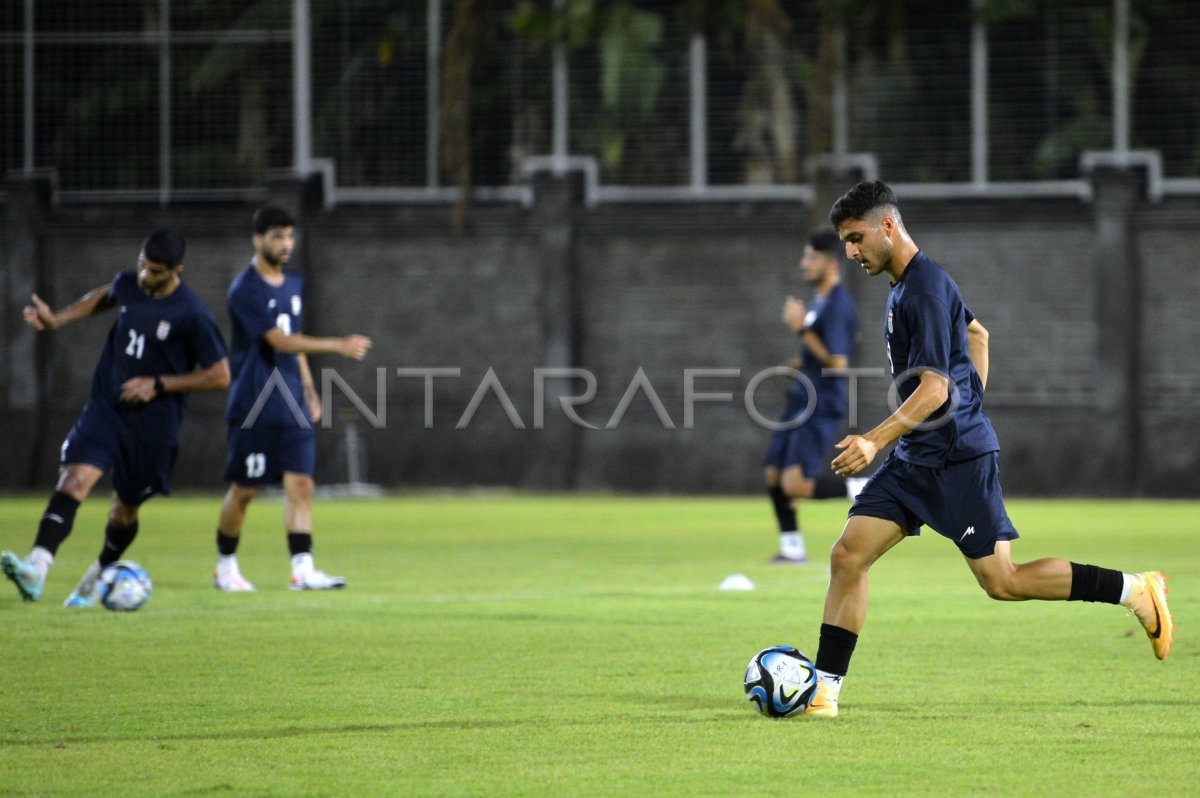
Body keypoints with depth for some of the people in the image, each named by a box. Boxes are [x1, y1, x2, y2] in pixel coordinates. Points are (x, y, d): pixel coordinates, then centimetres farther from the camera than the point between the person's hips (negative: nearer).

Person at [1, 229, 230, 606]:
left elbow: (220, 376, -12)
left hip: (153, 424, -3)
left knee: (125, 508, 11)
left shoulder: (193, 315, -17)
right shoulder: (127, 284, 0)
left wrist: (159, 384, -16)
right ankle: (36, 568, -34)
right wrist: (57, 319, 15)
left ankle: (96, 579, 39)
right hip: (105, 408, 3)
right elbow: (104, 296, 26)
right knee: (73, 480, -19)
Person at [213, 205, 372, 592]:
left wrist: (309, 390, 19)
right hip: (253, 407, -7)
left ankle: (303, 569, -8)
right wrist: (338, 345, -28)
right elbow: (279, 341, -22)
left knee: (300, 484, -4)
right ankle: (225, 566, 16)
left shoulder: (293, 285, 13)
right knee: (244, 489, 0)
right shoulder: (246, 290, -13)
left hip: (292, 406, 7)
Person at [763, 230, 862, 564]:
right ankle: (792, 548, 21)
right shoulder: (819, 298, 13)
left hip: (821, 408, -10)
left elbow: (837, 362, -24)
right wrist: (802, 361, 12)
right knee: (773, 474, 10)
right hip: (801, 401, 10)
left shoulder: (838, 305, -17)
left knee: (795, 485, -19)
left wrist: (801, 328, -22)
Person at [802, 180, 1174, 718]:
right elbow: (976, 333, 30)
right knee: (848, 555, -2)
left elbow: (935, 389, -23)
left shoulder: (926, 290, -17)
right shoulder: (906, 284, 14)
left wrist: (874, 441, -30)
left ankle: (1136, 592, 5)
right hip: (914, 459, 10)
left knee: (1002, 582, -6)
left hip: (957, 458, -10)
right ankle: (824, 690, -2)